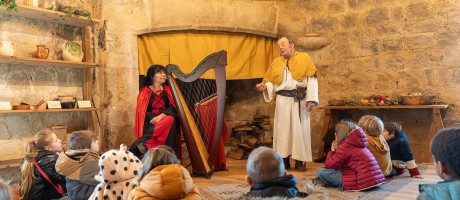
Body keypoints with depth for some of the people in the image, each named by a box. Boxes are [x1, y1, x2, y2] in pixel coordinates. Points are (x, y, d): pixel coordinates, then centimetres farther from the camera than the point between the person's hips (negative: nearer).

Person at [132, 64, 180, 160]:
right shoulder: (145, 91, 7)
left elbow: (173, 107, -2)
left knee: (170, 119, -33)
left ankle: (144, 144, -37)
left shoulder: (168, 90, 13)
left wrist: (161, 116, -19)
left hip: (165, 119, 3)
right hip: (150, 122, -3)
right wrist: (154, 119, -16)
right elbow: (142, 111, 0)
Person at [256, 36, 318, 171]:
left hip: (299, 100, -3)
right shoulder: (276, 62, 12)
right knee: (283, 129, 3)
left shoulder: (304, 58, 3)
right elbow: (271, 81, 13)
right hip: (283, 101, 3)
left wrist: (311, 99, -12)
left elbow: (312, 79, -3)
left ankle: (300, 160, 8)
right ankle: (284, 160, 11)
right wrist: (265, 86, -10)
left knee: (300, 129, 0)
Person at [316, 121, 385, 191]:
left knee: (320, 171, -11)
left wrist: (332, 151, 12)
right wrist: (336, 150, 16)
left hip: (362, 182, -10)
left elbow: (329, 165, -4)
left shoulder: (345, 146, -7)